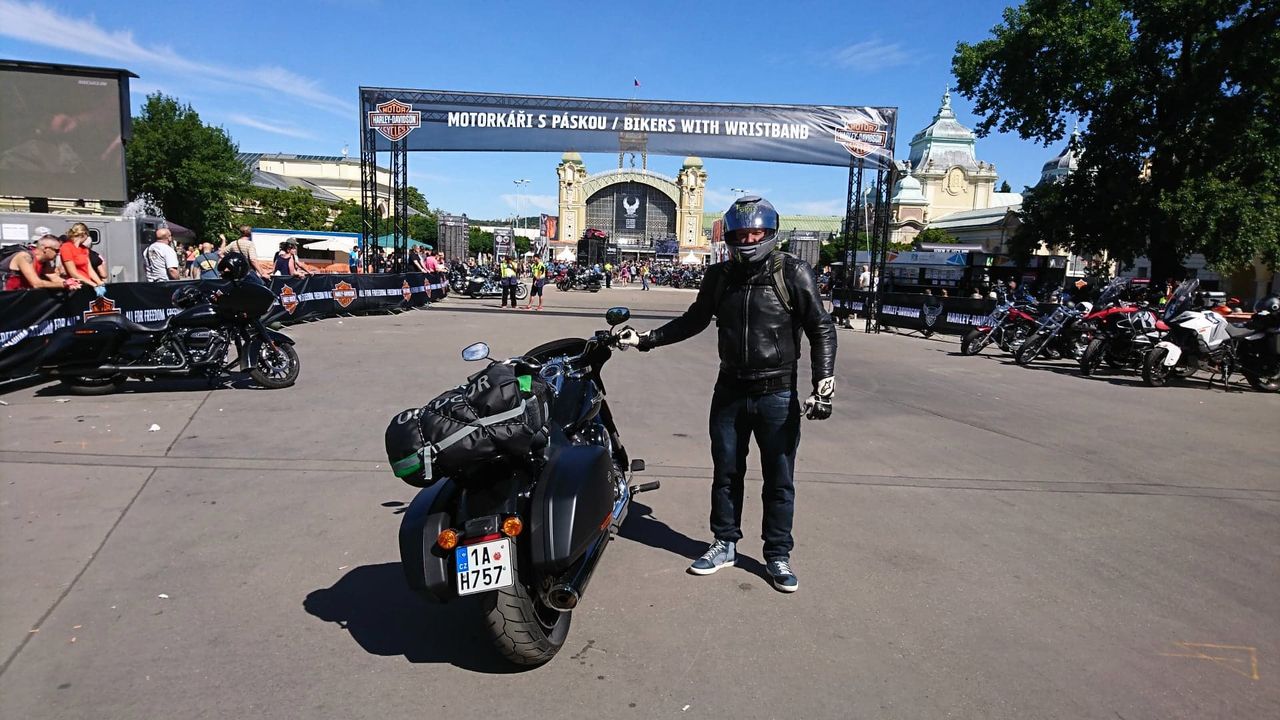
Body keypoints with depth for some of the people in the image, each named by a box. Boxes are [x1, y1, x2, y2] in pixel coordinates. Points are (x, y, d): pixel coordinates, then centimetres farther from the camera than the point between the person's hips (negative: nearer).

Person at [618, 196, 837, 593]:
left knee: (779, 479, 6)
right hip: (729, 391, 4)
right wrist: (645, 339, 10)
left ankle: (778, 555, 22)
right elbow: (694, 320, 17)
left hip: (777, 395, -3)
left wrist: (823, 385, -14)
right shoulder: (720, 276, 5)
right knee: (726, 473, 13)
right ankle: (725, 544, 29)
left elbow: (821, 329, -6)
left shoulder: (793, 273, -8)